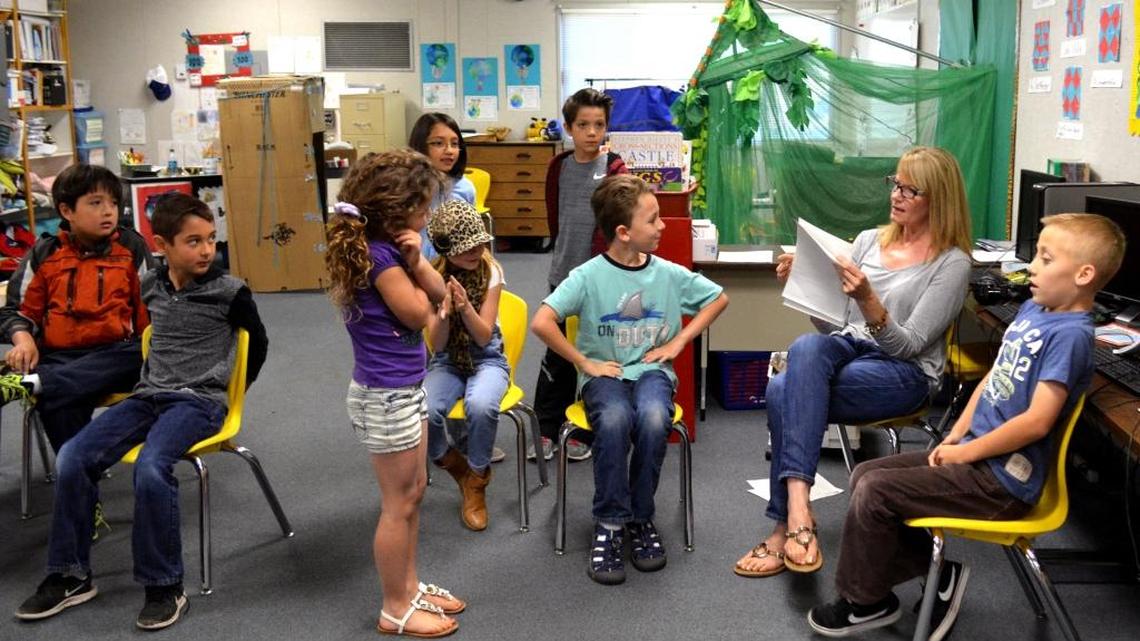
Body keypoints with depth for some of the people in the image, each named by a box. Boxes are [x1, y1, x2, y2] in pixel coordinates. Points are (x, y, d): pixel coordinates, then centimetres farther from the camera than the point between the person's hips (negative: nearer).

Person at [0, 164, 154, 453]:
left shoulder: (132, 247, 9)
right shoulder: (43, 254, 11)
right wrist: (24, 341, -6)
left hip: (115, 355, 1)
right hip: (58, 356, 0)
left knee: (137, 354, -36)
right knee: (59, 402, -35)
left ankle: (29, 384, -41)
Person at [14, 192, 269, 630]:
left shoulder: (229, 291, -5)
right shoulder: (149, 287, 8)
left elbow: (258, 342, 8)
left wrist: (232, 389, 10)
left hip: (199, 400, -5)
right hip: (148, 396, 5)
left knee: (150, 466, -33)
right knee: (73, 458, -14)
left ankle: (165, 588, -19)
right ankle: (71, 575, 0)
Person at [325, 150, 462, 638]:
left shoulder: (388, 246, 6)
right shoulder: (379, 255, -22)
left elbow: (438, 293, 5)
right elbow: (418, 313, -17)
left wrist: (416, 260, -13)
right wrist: (408, 264, -4)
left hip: (404, 389, 10)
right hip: (387, 396, -10)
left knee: (414, 492, 20)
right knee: (398, 504, 4)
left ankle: (409, 586, 35)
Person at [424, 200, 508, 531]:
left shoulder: (490, 271, -11)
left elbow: (484, 337, -13)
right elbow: (437, 345, -12)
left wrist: (465, 306, -32)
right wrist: (444, 313, -32)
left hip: (487, 359, -1)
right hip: (448, 362, 1)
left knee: (481, 405, -36)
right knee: (423, 411, -31)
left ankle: (476, 480, -8)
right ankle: (455, 466, 1)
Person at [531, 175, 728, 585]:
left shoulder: (669, 274, 2)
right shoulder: (589, 276, -8)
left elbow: (719, 299, 16)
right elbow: (542, 323, -15)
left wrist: (679, 340, 7)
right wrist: (585, 362, -11)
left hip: (651, 369, 2)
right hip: (604, 374, -2)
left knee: (654, 419, -34)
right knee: (614, 419, -37)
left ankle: (640, 518, -12)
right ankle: (609, 524, -20)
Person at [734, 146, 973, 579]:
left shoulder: (952, 263, -1)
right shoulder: (869, 240, 16)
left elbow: (909, 345, -9)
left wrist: (868, 300, -25)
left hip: (905, 374, -5)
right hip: (847, 349, 5)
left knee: (785, 393, -31)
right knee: (807, 347, -34)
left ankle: (788, 523, -25)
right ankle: (795, 508, -38)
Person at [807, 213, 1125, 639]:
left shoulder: (1070, 334, -19)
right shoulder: (1032, 309, 8)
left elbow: (1036, 421, -24)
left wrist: (964, 451, -15)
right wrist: (955, 435, 5)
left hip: (1002, 483, -9)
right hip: (976, 455, 9)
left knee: (874, 491, -15)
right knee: (864, 475, 4)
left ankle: (864, 602, 8)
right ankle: (939, 572, 11)